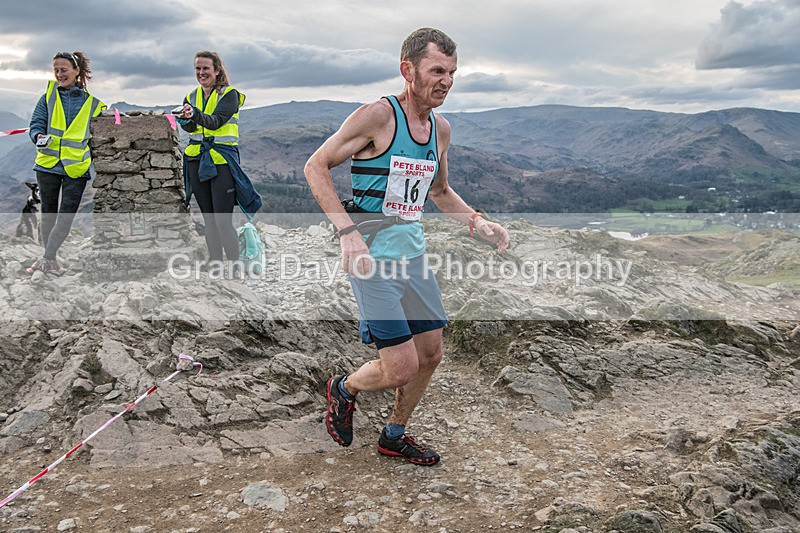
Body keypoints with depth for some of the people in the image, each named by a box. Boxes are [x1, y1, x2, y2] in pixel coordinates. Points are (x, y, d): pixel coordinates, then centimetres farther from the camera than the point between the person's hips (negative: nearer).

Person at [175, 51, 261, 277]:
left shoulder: (229, 94, -2)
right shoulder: (191, 97, 14)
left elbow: (216, 120, -20)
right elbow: (189, 127, -3)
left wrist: (196, 115, -39)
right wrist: (185, 120, -26)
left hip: (222, 160, -5)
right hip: (196, 162, 5)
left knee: (223, 221, -10)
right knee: (209, 220, 9)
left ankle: (236, 268, 1)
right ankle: (215, 266, 17)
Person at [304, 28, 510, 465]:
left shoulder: (441, 128, 9)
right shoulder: (378, 116, -14)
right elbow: (315, 167, -12)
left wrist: (476, 221, 7)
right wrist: (348, 231, -23)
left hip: (413, 255, 8)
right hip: (371, 259, -8)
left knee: (430, 355, 12)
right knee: (401, 368, -9)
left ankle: (394, 437, 34)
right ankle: (343, 389, 25)